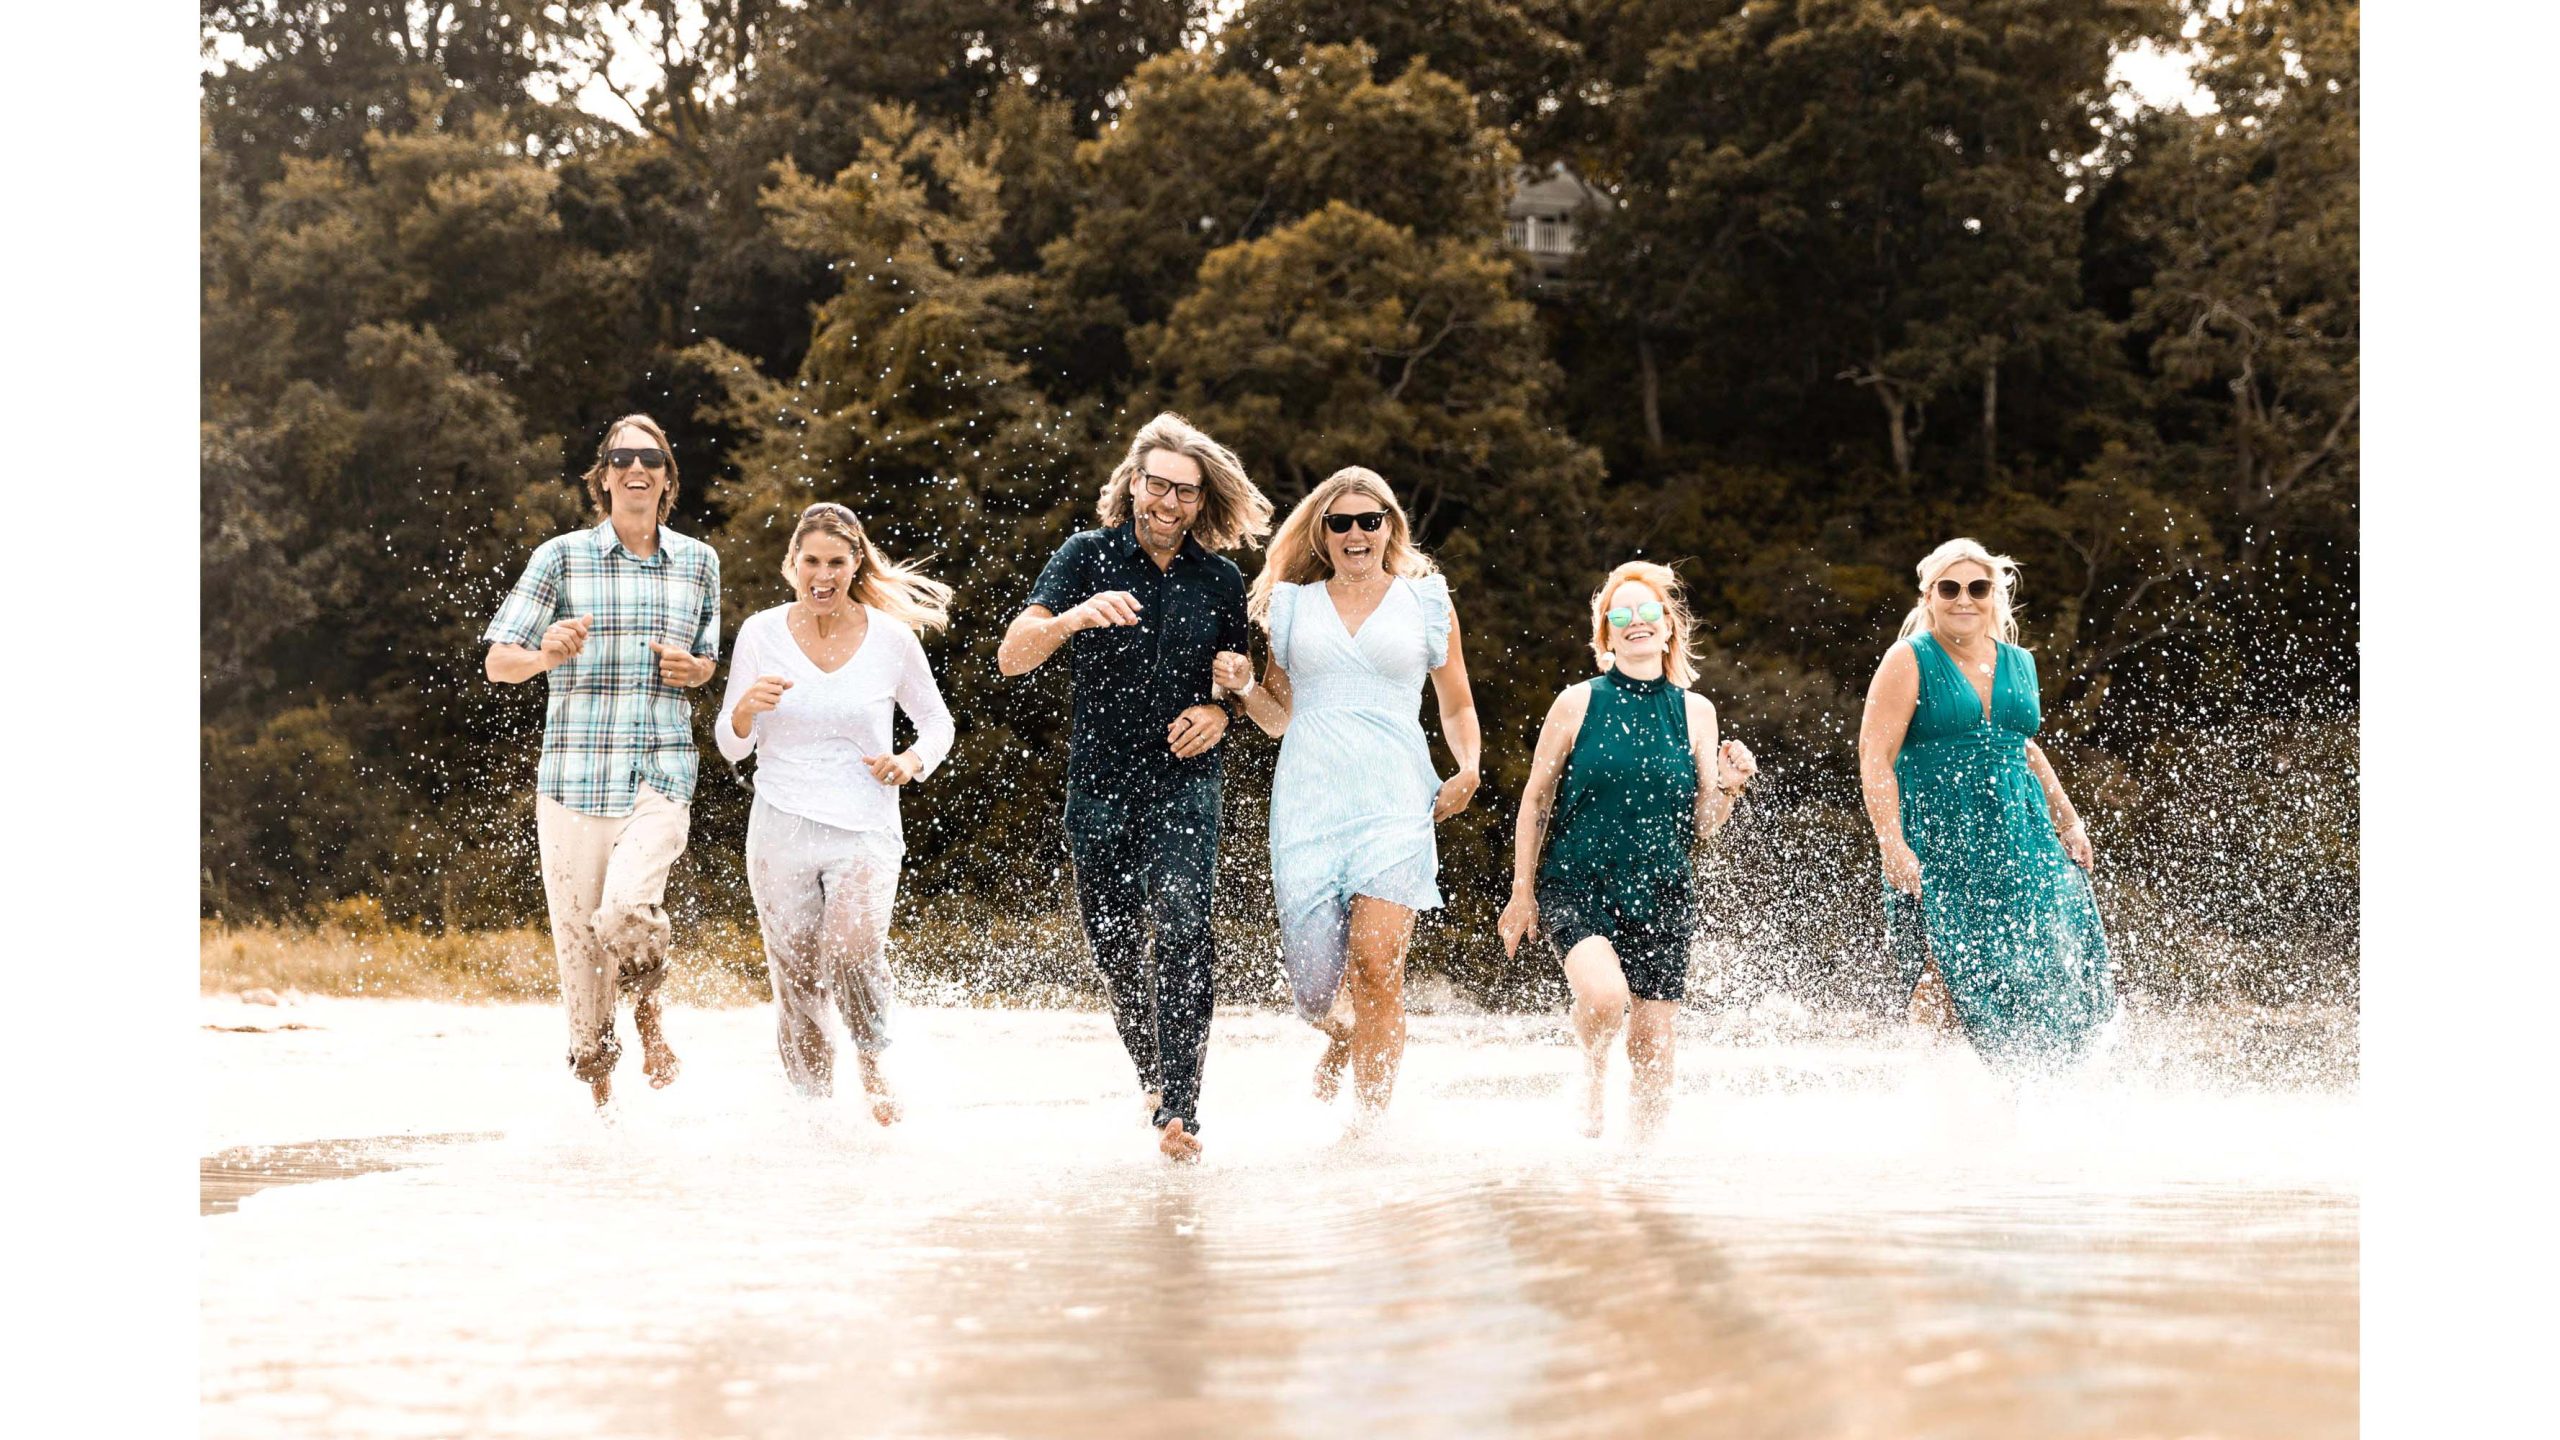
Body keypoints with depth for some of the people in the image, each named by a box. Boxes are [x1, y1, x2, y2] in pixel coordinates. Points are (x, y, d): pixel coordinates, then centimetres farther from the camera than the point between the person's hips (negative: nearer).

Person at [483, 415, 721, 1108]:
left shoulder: (698, 562, 10)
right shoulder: (562, 557, 1)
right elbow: (499, 662, -1)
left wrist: (694, 669, -1)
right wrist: (548, 654, -23)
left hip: (662, 776, 0)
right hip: (574, 779, 0)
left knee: (626, 911, -23)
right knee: (578, 939, 4)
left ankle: (646, 1009, 8)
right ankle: (597, 1083, 24)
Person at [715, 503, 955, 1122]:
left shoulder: (891, 638, -1)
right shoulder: (761, 634, 1)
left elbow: (937, 721, 13)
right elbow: (731, 747, 6)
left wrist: (912, 761, -8)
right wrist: (746, 708, -15)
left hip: (865, 828, -2)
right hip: (781, 829, 2)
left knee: (854, 950, -25)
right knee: (797, 984, 3)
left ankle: (872, 1061, 3)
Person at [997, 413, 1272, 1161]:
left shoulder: (1220, 580, 6)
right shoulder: (1088, 556, 0)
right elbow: (1012, 656, -10)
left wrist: (1221, 712, -3)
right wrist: (1074, 617, -30)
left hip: (1184, 784, 0)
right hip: (1100, 785, 1)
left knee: (1184, 931, -20)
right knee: (1114, 951, 9)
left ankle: (1178, 1110, -23)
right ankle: (1153, 1074, 35)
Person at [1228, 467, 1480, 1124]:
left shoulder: (1426, 601, 12)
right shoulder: (1294, 605, 15)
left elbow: (1457, 707, 19)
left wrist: (1467, 770, 0)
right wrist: (1245, 686, -1)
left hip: (1393, 803, -1)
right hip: (1308, 803, 1)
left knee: (1376, 965, -17)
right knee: (1316, 983, -4)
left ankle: (1370, 1124, -12)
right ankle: (1343, 1038, 33)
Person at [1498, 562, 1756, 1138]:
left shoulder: (1695, 712, 6)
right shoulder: (1577, 703, 0)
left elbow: (1702, 826, 7)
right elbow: (1536, 800, 5)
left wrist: (1729, 786, -13)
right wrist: (1522, 890, 3)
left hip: (1662, 894, 2)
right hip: (1577, 882, -2)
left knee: (1653, 1042, 2)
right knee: (1604, 994, -28)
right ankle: (1592, 1069, 6)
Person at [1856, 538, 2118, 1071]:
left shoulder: (2019, 664, 14)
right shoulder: (1910, 661, -4)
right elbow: (1875, 759, -11)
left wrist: (2068, 822, 24)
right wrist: (1893, 846, -22)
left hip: (2019, 841, 5)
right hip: (1936, 847, -5)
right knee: (1946, 975, -14)